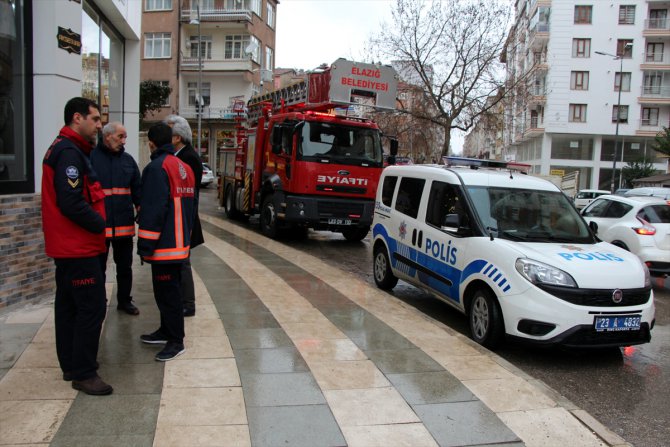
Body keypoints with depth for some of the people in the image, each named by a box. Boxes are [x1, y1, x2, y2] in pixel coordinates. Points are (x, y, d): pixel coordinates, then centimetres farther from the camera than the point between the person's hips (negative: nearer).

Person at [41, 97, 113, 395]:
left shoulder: (63, 149, 16)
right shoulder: (70, 152, -17)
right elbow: (72, 202, -26)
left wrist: (95, 224, 8)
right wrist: (100, 225, -13)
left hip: (67, 246, 11)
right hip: (78, 247, -11)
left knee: (68, 305, 16)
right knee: (92, 306, -6)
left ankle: (71, 364, 27)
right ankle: (83, 374, 1)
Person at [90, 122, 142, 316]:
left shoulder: (128, 160, 9)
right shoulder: (91, 157, -5)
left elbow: (137, 189, 11)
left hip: (124, 224, 4)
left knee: (125, 266, 13)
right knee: (98, 268, 9)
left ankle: (124, 300, 28)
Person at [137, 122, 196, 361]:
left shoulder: (157, 168, -15)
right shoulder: (184, 167, 14)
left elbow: (152, 210, -21)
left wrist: (145, 244, -17)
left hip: (165, 243, -10)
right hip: (180, 241, 10)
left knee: (167, 290, -3)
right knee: (169, 288, 19)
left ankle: (176, 341, 4)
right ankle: (167, 330, 31)